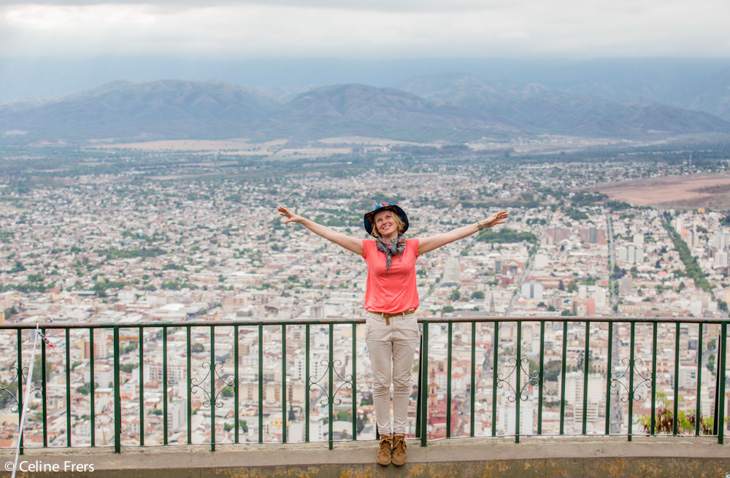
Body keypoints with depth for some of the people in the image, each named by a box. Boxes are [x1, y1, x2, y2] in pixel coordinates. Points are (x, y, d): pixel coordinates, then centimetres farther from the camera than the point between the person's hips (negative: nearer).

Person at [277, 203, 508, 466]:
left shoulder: (413, 246, 4)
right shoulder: (368, 248, 2)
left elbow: (451, 235, 3)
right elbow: (332, 234, 0)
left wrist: (482, 224, 0)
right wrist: (301, 220, -5)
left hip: (406, 322, 1)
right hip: (377, 323, 0)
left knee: (402, 382, 8)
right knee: (381, 383, 5)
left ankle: (399, 437, 19)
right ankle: (385, 437, 16)